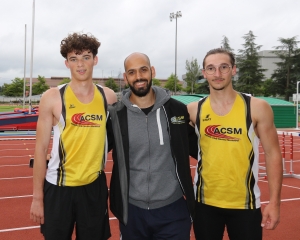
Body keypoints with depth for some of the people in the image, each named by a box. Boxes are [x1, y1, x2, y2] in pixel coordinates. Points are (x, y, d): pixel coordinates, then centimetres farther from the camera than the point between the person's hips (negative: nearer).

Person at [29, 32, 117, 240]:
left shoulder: (108, 97, 1)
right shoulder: (52, 98, -7)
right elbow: (41, 148, -4)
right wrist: (37, 196, -4)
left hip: (95, 186, 2)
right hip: (58, 187, -2)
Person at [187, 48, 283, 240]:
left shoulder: (258, 108, -7)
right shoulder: (193, 110, -1)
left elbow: (272, 154, -4)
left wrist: (274, 202, -8)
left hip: (245, 204, -1)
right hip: (205, 202, 2)